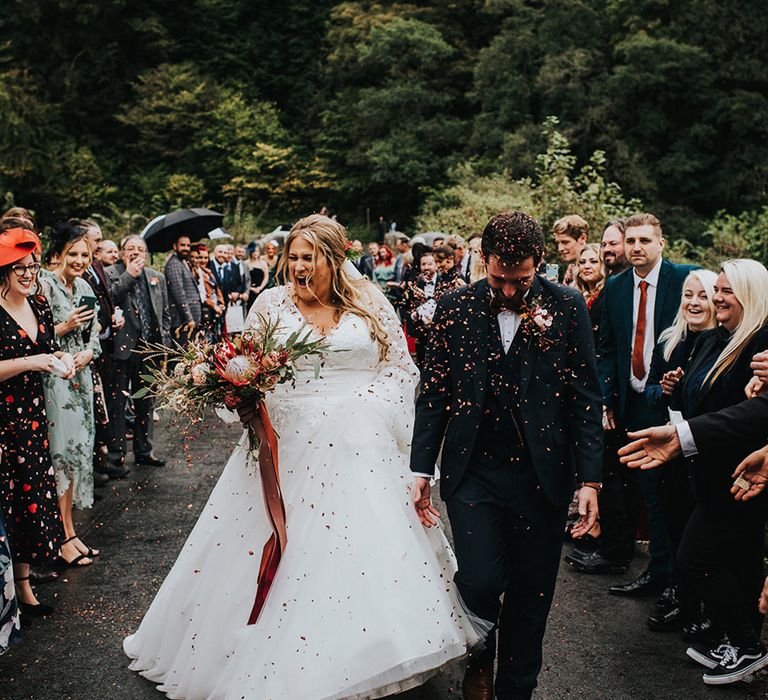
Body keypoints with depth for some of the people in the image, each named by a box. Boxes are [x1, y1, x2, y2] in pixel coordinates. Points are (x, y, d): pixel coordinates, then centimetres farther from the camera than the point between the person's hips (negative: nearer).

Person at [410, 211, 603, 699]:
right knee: (480, 583, -6)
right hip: (472, 472, 0)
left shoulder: (567, 307, -3)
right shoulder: (456, 309, 0)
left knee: (530, 598, 10)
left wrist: (589, 479, -6)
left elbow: (586, 397, -1)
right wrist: (421, 470, 1)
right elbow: (434, 393, 5)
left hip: (542, 475, 0)